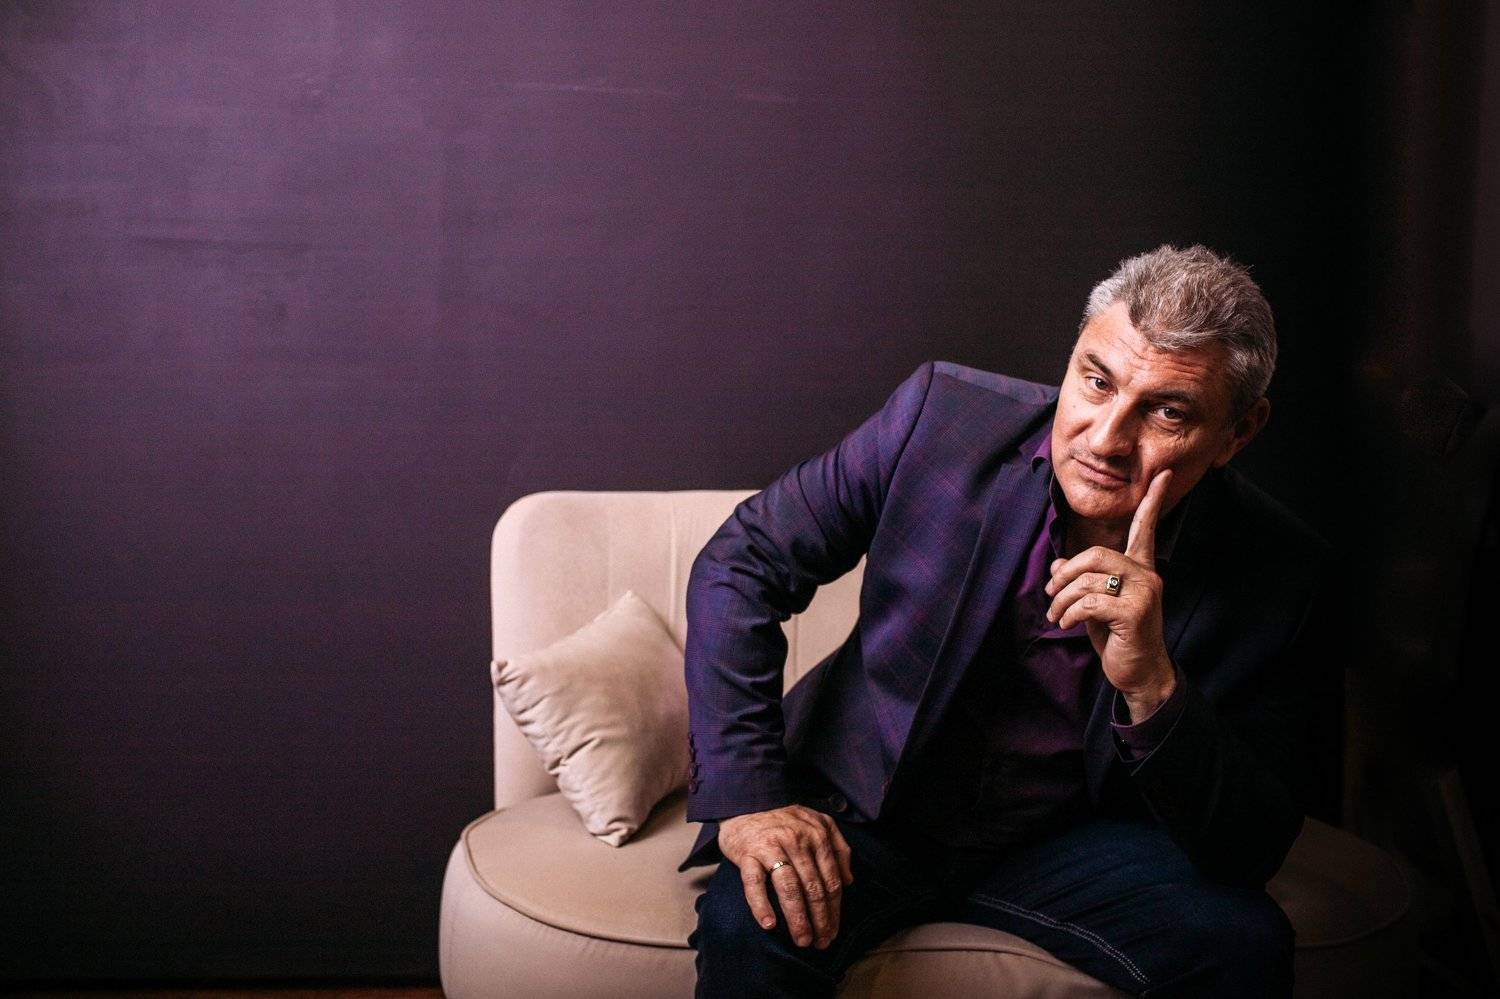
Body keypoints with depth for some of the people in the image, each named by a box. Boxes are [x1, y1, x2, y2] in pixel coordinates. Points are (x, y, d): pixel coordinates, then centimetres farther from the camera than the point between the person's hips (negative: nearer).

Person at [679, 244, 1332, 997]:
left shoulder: (1272, 569, -16)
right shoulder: (943, 414, -17)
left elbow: (1252, 850, -15)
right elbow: (741, 562, -9)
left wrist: (1153, 687, -35)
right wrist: (745, 794, -18)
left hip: (1063, 837, 2)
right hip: (865, 812, -1)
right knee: (750, 927, -30)